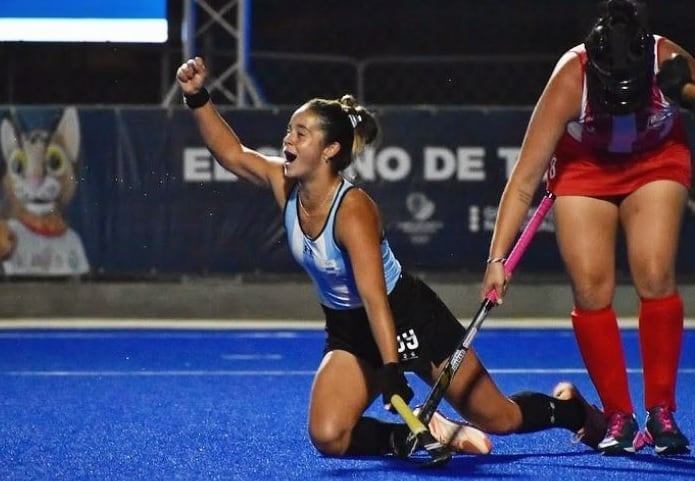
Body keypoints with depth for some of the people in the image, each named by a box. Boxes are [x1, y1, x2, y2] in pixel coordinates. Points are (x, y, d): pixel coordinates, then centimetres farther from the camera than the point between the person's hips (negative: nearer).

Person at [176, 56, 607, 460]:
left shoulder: (353, 210, -31)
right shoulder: (285, 186, -12)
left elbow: (374, 297, -37)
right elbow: (232, 153, -2)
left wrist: (393, 371, -42)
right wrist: (198, 97, -15)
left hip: (408, 316, -6)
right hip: (349, 331, 6)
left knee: (499, 419, 5)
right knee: (328, 437, -18)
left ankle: (571, 410, 37)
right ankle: (430, 434, 2)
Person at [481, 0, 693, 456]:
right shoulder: (569, 81, -34)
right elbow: (524, 181, -30)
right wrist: (498, 258, -36)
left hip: (658, 159, 0)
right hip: (584, 164, 0)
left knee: (655, 277, -17)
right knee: (590, 287, -13)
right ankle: (618, 418, 0)